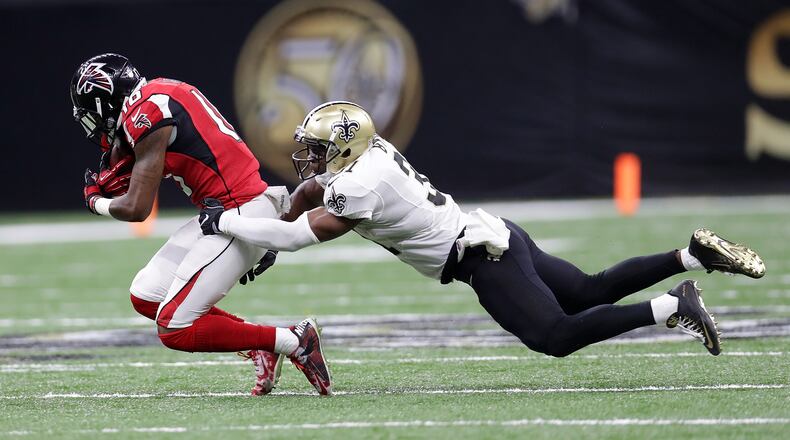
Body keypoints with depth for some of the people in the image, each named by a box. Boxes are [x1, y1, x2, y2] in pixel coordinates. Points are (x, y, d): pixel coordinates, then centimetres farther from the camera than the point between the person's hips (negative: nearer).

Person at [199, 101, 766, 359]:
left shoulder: (358, 187, -19)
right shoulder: (364, 152, 7)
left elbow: (300, 235, -17)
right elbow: (308, 192, 23)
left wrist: (226, 223, -9)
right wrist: (263, 242, 20)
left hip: (485, 258, -9)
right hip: (496, 235, 9)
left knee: (556, 335, -16)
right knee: (590, 293, 15)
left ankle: (673, 307, -17)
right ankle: (694, 255, 11)